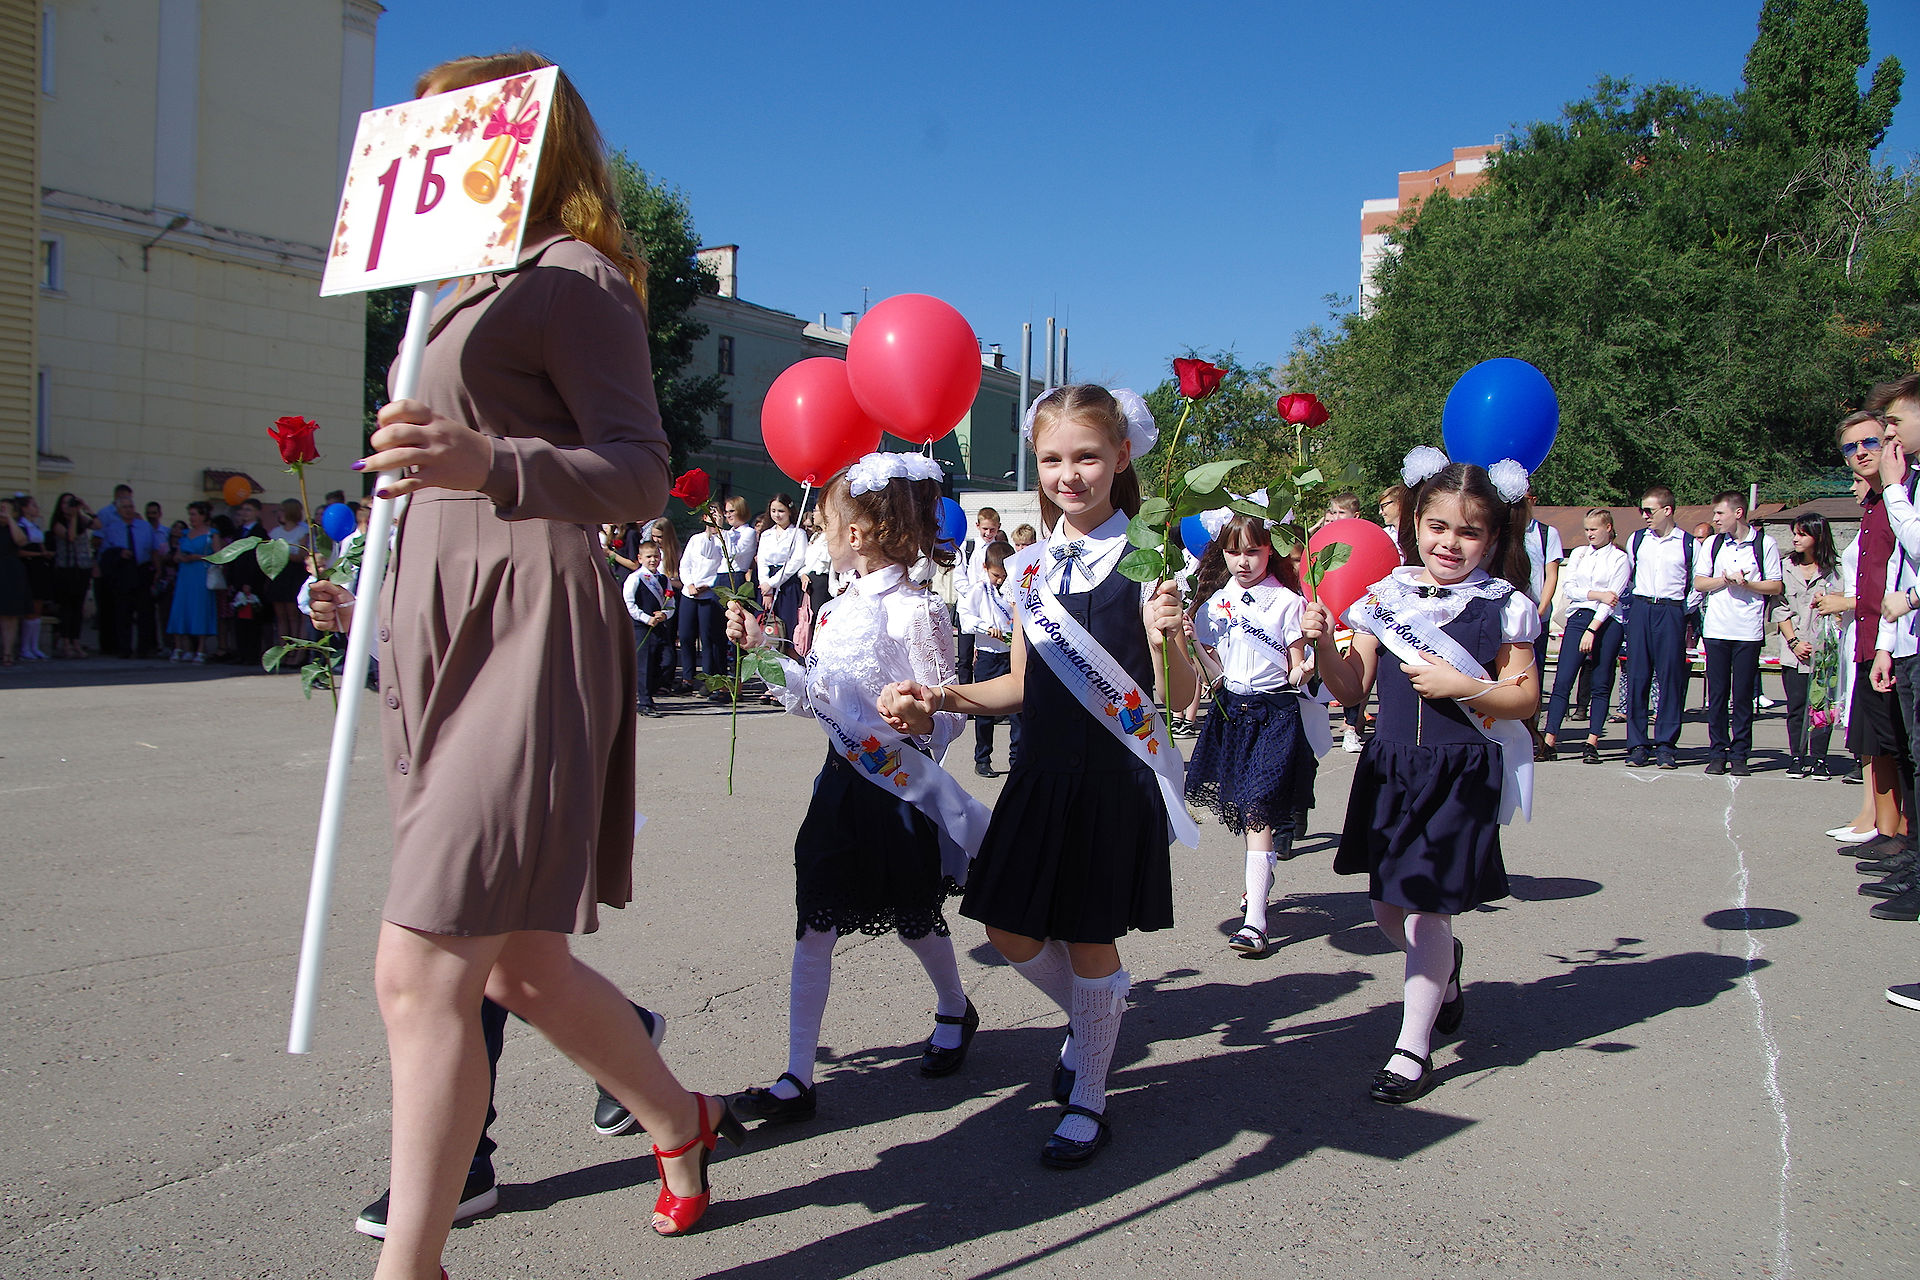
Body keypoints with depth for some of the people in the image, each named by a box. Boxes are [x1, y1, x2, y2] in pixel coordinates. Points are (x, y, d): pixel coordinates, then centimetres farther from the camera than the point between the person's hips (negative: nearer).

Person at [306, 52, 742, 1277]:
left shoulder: (574, 278, -3)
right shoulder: (477, 294, 23)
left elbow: (641, 473, -15)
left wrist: (489, 464, -31)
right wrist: (377, 606, 24)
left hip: (527, 637, -9)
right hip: (448, 637, 10)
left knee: (424, 968, -14)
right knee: (519, 965, 15)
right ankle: (682, 1124, 36)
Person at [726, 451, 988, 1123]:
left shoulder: (917, 610, -15)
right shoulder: (837, 611, 8)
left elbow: (947, 713, -14)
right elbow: (812, 700, 14)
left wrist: (901, 749, -30)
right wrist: (762, 646, 9)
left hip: (900, 786, -7)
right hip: (842, 781, 7)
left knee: (916, 919, 13)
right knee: (813, 927, 3)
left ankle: (954, 1011, 43)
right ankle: (798, 1079, 8)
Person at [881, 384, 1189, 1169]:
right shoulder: (1030, 567, 7)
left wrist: (1167, 637, -32)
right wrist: (940, 699, 1)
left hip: (1118, 778, -5)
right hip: (1044, 772, 6)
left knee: (1089, 937, 5)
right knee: (1011, 932, 10)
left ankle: (1088, 1104, 26)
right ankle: (1092, 1018, 41)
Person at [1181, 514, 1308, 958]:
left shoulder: (1286, 602, -3)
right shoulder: (1213, 605, 8)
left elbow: (1295, 672, -3)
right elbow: (1214, 672, 7)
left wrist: (1305, 671, -25)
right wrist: (1192, 643, -9)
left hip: (1276, 711, -5)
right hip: (1231, 708, 5)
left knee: (1259, 806, -12)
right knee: (1241, 805, 11)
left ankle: (1255, 918, -14)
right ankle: (1262, 880, 38)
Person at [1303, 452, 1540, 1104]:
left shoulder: (1504, 607, -5)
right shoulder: (1386, 597, 3)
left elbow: (1526, 697, -3)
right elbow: (1352, 687, 3)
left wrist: (1462, 687, -18)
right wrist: (1322, 642, -14)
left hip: (1462, 775, -4)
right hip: (1391, 766, 4)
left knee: (1427, 904, -2)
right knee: (1388, 903, 12)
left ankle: (1413, 1045, 13)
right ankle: (1444, 965, 47)